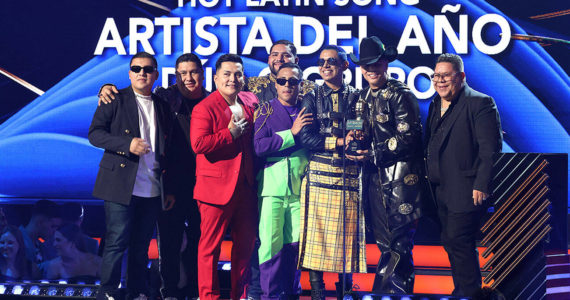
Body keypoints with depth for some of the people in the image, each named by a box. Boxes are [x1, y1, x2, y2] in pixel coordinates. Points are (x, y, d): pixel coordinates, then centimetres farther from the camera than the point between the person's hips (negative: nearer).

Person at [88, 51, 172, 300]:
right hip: (120, 186, -4)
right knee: (117, 241, -3)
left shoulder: (162, 106, 15)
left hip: (152, 191, 4)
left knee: (141, 245, 9)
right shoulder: (115, 100, 2)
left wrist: (169, 189, 13)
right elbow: (94, 134, -5)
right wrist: (127, 144, -18)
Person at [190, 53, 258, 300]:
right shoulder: (204, 108, -8)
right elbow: (198, 144, -21)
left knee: (245, 243, 13)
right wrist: (230, 134, -16)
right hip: (217, 187, -6)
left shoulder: (251, 103, 11)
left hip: (246, 187, 6)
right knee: (210, 245, 1)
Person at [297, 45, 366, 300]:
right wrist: (340, 141, -10)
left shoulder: (356, 97, 11)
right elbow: (306, 138, -2)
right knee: (316, 232, -3)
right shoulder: (312, 98, 8)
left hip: (349, 174, 1)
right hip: (319, 173, -1)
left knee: (347, 234, 2)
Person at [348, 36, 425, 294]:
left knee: (399, 244, -5)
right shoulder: (364, 97, 16)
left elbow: (407, 137, -14)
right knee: (384, 243, 10)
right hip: (376, 176, 7)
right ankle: (382, 291, 17)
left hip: (401, 176, -7)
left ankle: (400, 290, 3)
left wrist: (373, 154, -13)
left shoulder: (400, 94, -7)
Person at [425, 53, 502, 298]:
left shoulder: (480, 103, -11)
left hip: (465, 190, -8)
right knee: (450, 242, 14)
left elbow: (490, 148, -16)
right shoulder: (436, 105, 14)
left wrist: (481, 185, -19)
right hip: (441, 190, 8)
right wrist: (428, 173, 13)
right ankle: (461, 289, 26)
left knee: (458, 242, -7)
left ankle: (470, 291, 8)